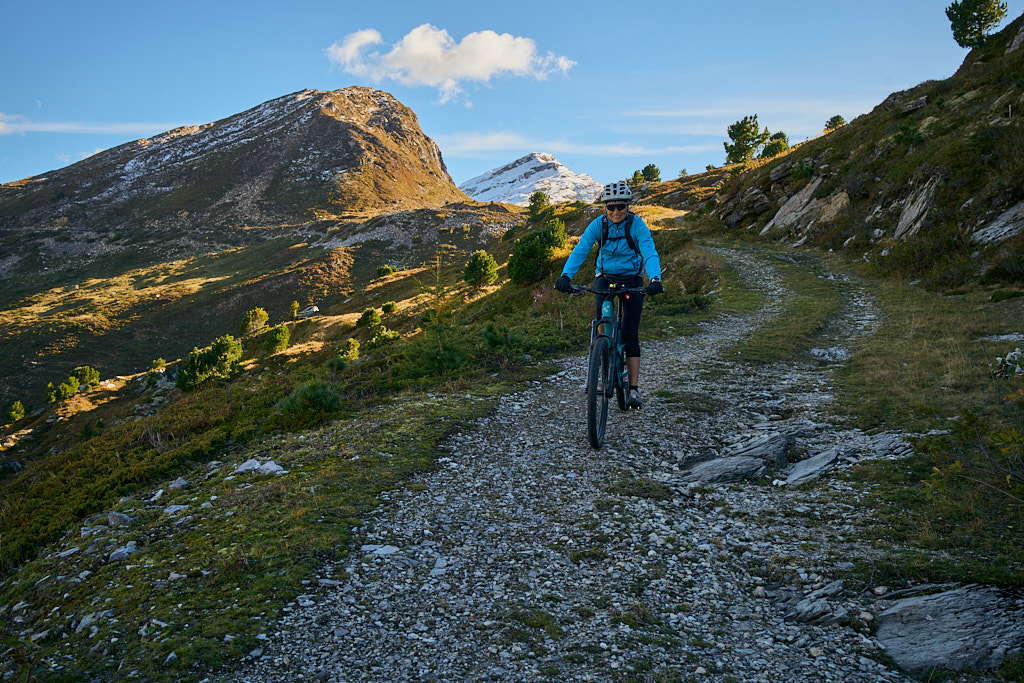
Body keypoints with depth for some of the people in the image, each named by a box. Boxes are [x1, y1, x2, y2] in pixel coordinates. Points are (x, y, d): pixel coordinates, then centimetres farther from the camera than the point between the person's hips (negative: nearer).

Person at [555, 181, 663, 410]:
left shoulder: (637, 224, -18)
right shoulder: (598, 224, -13)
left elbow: (649, 252, -29)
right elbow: (580, 250, -23)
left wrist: (655, 278, -49)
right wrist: (566, 275, -40)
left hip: (632, 280, -2)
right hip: (605, 277, 2)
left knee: (630, 334, -10)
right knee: (602, 311, -29)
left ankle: (634, 389, -4)